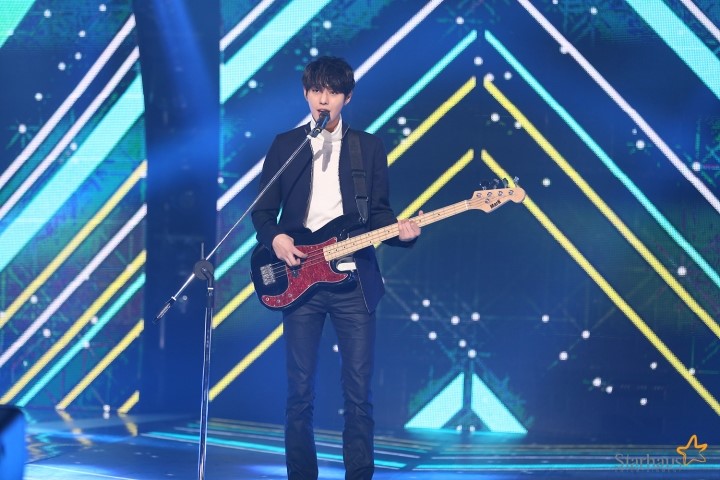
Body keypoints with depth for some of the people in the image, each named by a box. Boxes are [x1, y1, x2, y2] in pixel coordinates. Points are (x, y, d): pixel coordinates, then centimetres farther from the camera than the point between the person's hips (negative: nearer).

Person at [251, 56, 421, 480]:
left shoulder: (369, 147, 8)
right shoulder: (285, 145, 8)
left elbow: (378, 212, 6)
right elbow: (263, 210, 9)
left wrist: (400, 231, -15)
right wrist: (275, 238, -11)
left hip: (353, 281, 0)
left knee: (359, 390, -2)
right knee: (300, 390, 1)